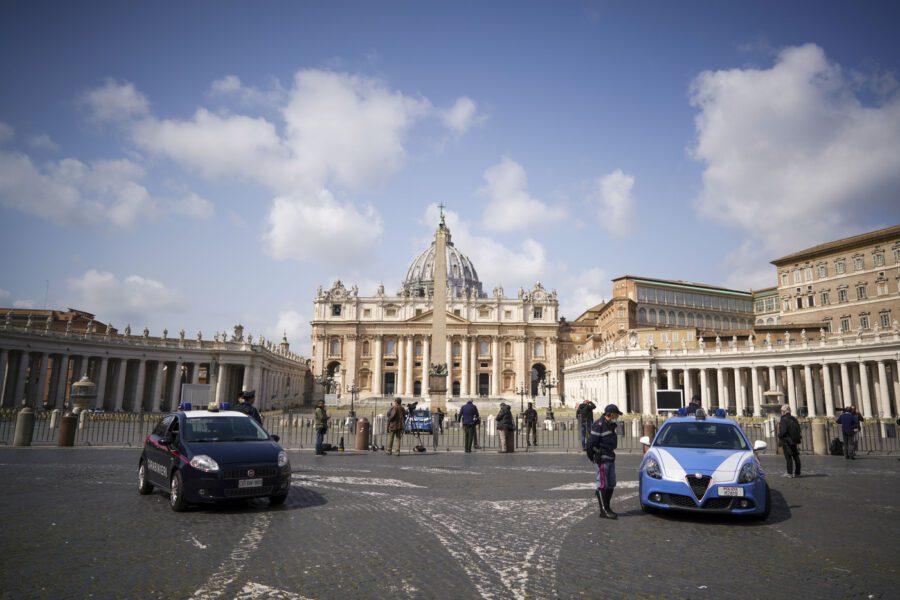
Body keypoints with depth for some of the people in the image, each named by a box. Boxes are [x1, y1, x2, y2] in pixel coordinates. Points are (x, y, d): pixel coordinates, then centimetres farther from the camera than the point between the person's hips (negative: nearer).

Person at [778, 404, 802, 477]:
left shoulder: (783, 420, -14)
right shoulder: (794, 419, 10)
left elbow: (783, 431, -23)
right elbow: (799, 431, 13)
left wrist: (779, 435, -2)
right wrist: (798, 441, 17)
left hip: (786, 441, -7)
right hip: (794, 441, 7)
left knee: (788, 457, -6)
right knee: (796, 457, 12)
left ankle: (789, 473, -7)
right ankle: (797, 472, 17)